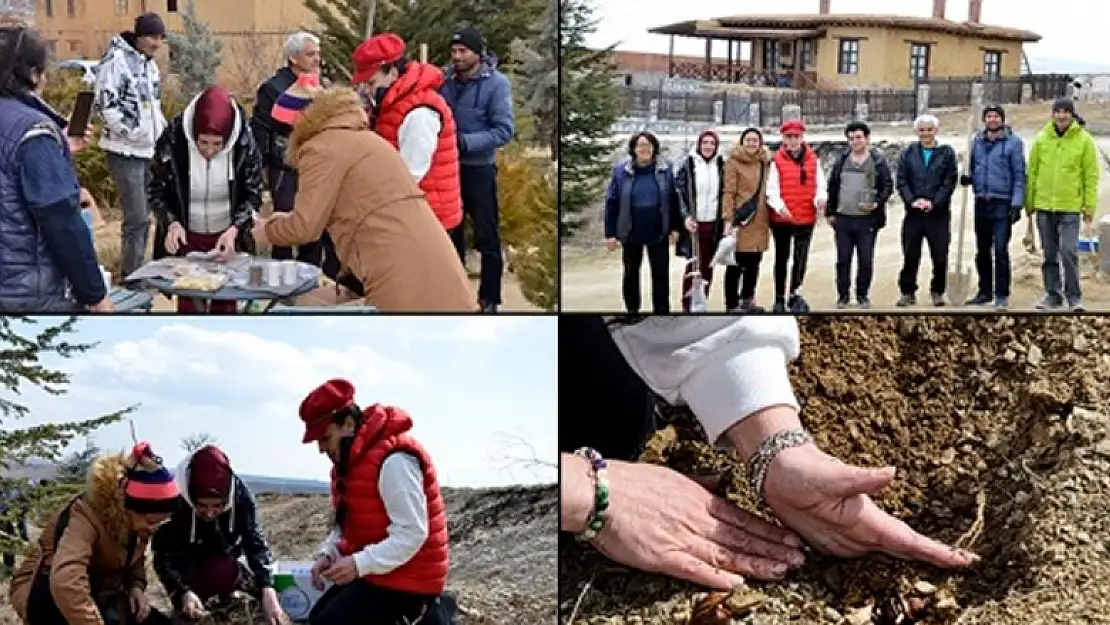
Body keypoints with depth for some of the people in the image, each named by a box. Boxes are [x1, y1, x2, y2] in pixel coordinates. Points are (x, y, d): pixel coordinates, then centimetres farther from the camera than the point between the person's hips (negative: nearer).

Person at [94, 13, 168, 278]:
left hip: (150, 150, 8)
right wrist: (135, 133, -18)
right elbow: (107, 106, -16)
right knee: (137, 218, -9)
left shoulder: (150, 64, 13)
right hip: (126, 151, -8)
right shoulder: (116, 60, -11)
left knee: (143, 217, 12)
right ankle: (131, 276, 0)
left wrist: (164, 134, 9)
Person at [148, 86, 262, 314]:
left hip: (228, 238, 0)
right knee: (188, 303, 5)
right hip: (186, 238, 0)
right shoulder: (172, 142, -20)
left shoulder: (244, 145, -19)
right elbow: (157, 192, -6)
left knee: (225, 304, 9)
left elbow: (253, 195, -8)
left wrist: (234, 230, -23)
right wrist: (172, 223, -23)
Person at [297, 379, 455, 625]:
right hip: (373, 570, 10)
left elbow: (412, 534, -26)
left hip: (405, 578, -10)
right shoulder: (350, 459, 9)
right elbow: (347, 523, 15)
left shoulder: (394, 460, -22)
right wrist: (327, 553, -3)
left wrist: (359, 564, -28)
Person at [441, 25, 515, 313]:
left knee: (487, 238, 5)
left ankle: (489, 299, 19)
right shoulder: (445, 79, -4)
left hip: (479, 170, -4)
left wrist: (465, 142, -26)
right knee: (451, 233, 18)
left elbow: (504, 131, -18)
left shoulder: (496, 83, -14)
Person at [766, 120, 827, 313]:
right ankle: (779, 298, 20)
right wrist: (779, 205, -28)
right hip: (782, 218, -1)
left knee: (801, 258, -5)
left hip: (806, 218, 1)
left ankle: (794, 294, 4)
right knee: (782, 259, 10)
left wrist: (820, 199, -16)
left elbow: (820, 185, 6)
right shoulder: (777, 161, -3)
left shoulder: (813, 160, 6)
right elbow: (771, 190, -10)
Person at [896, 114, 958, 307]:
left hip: (939, 213, -1)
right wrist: (912, 200, -12)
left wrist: (934, 202, -13)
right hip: (913, 212, 1)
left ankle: (937, 292, 13)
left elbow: (950, 182, -2)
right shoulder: (907, 154, 9)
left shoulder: (947, 153, 5)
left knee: (940, 255, 1)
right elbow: (901, 181, 3)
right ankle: (907, 292, 11)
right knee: (910, 255, 3)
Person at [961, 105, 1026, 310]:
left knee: (1000, 250, -7)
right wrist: (968, 178, -4)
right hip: (981, 203, 5)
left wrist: (1017, 204, -12)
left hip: (1002, 203, -5)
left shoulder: (1013, 142, -3)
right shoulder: (977, 140, 11)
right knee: (982, 250, 12)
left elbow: (1019, 175, -5)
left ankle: (1002, 295, 1)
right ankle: (985, 291, 23)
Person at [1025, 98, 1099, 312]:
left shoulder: (1084, 140, -3)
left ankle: (1074, 297, 4)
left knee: (1068, 252, -9)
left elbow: (1091, 176, -2)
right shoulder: (1041, 138, 4)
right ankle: (1053, 295, 20)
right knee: (1050, 254, 10)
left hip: (1070, 207, -3)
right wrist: (1029, 202, 7)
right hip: (1044, 206, 3)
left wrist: (1089, 207, -5)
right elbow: (1032, 172, 8)